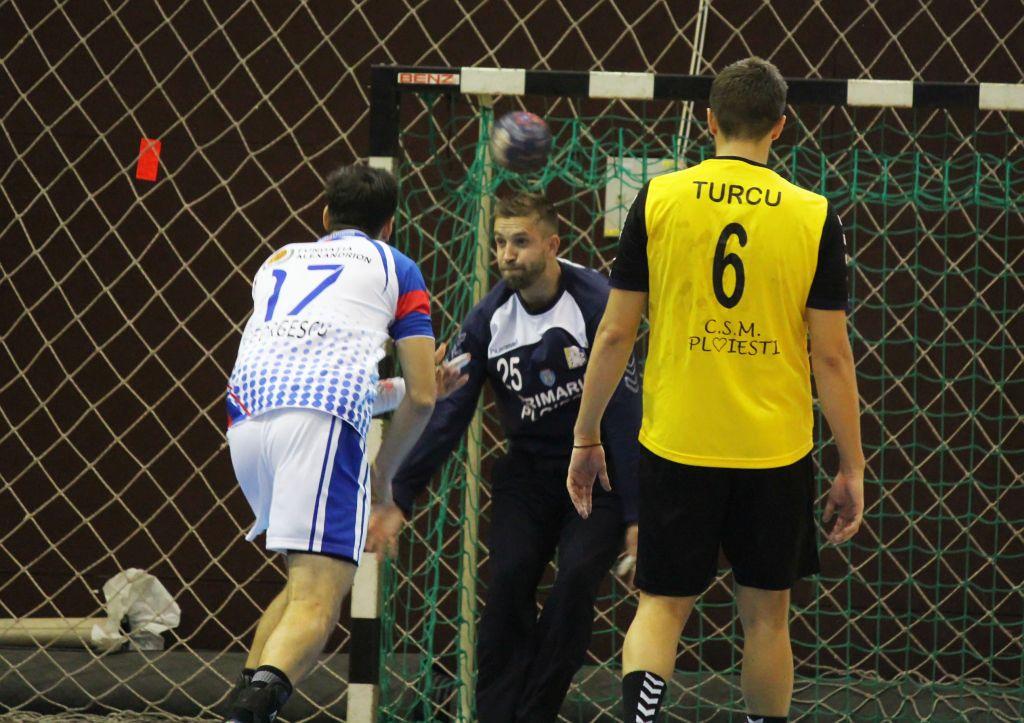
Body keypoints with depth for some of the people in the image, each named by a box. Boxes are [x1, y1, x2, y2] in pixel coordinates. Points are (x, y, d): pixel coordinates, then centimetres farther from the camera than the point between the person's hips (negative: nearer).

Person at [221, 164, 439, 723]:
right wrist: (384, 473, 29)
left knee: (307, 579, 22)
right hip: (321, 416, -5)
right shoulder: (395, 267, 21)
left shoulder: (278, 261, 33)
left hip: (245, 410, 5)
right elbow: (422, 396, 14)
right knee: (318, 601, -13)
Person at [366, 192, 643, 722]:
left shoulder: (597, 304, -18)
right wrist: (400, 500, -11)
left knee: (576, 578, -20)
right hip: (528, 467, 3)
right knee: (508, 577, -15)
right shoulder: (488, 320, -6)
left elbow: (625, 412, -18)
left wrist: (636, 514, -21)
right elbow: (447, 414, -4)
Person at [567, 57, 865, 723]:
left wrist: (586, 437, 10)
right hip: (776, 454, 0)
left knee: (663, 606, 8)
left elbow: (615, 333, -1)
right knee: (766, 616, 13)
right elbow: (831, 355, -4)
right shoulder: (814, 217, -5)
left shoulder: (658, 200, -3)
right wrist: (852, 468, 5)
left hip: (676, 445, 0)